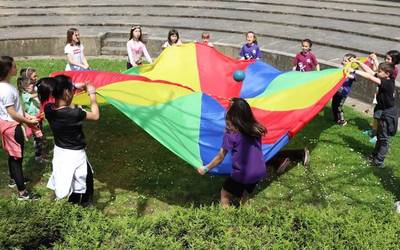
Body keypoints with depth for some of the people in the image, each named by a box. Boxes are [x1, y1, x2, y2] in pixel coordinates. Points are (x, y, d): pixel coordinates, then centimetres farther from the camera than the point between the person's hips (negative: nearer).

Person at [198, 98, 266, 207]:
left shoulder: (231, 133, -13)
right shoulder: (256, 129, 1)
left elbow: (221, 157, -7)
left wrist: (206, 168, 6)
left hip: (241, 175, -5)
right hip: (259, 173, 5)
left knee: (225, 195, 16)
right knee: (244, 195, 29)